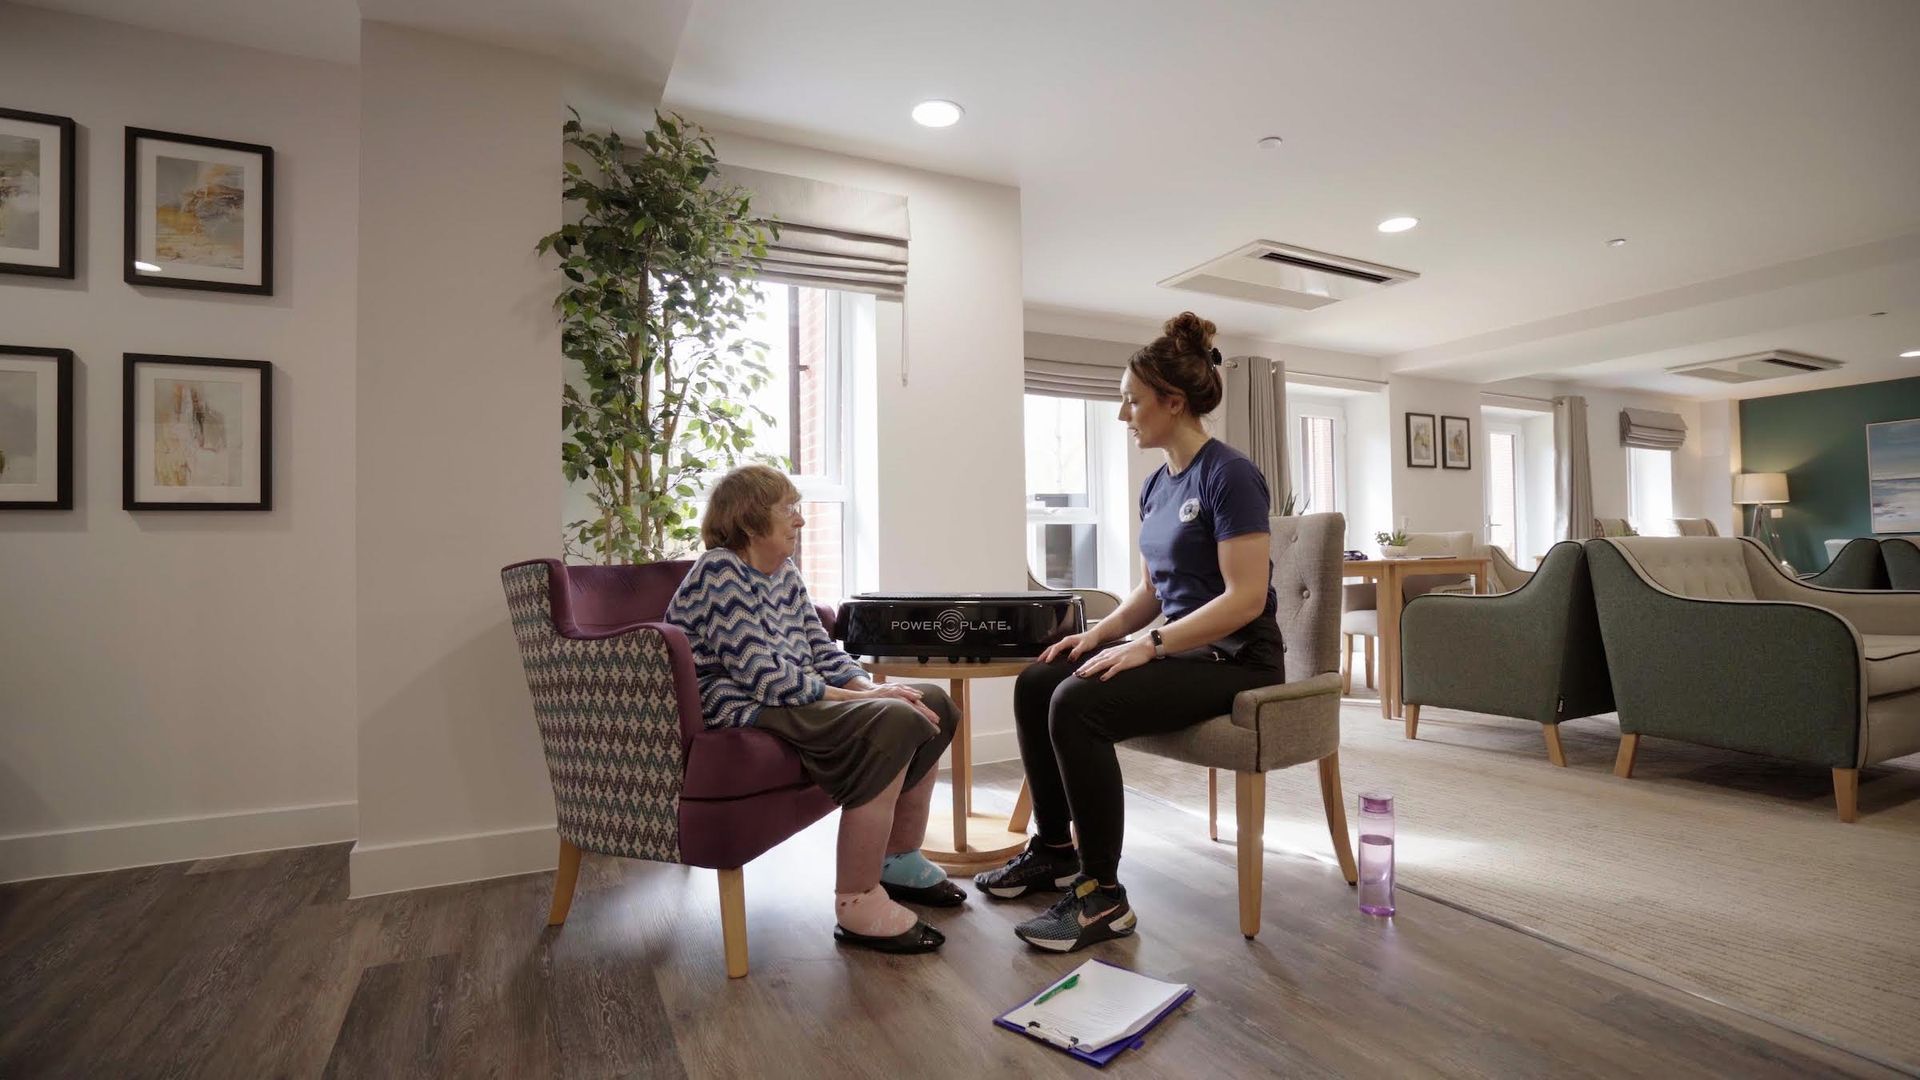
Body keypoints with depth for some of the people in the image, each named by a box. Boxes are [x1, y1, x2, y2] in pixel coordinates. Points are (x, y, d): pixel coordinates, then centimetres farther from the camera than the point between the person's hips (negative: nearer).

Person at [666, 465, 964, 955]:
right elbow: (766, 680, -23)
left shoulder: (784, 573, 12)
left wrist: (874, 687, -8)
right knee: (891, 723, -29)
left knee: (935, 704, 6)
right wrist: (866, 697, -20)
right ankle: (857, 905, -19)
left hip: (797, 699, 10)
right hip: (742, 713, -10)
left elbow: (822, 651, 12)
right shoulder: (720, 574, -16)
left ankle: (900, 859, 18)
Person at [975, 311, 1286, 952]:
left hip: (1235, 662, -9)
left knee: (1078, 704, -27)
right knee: (1036, 684, -1)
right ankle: (1054, 849, 14)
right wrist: (1096, 635, 0)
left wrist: (1148, 644, -25)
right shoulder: (1157, 484, 12)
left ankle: (1103, 898, -13)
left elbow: (1246, 598, -21)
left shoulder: (1229, 474, -14)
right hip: (1179, 649, 9)